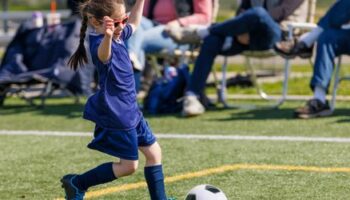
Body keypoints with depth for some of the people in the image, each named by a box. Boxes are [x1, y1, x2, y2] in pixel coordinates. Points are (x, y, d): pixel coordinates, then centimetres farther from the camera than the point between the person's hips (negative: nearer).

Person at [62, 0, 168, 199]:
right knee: (129, 165, -3)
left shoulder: (119, 36, 3)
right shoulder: (101, 43, -26)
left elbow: (134, 24, 27)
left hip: (130, 110, 10)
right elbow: (103, 55, -53)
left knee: (153, 151, 14)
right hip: (116, 114, -10)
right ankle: (77, 183, 10)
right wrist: (107, 36, -75)